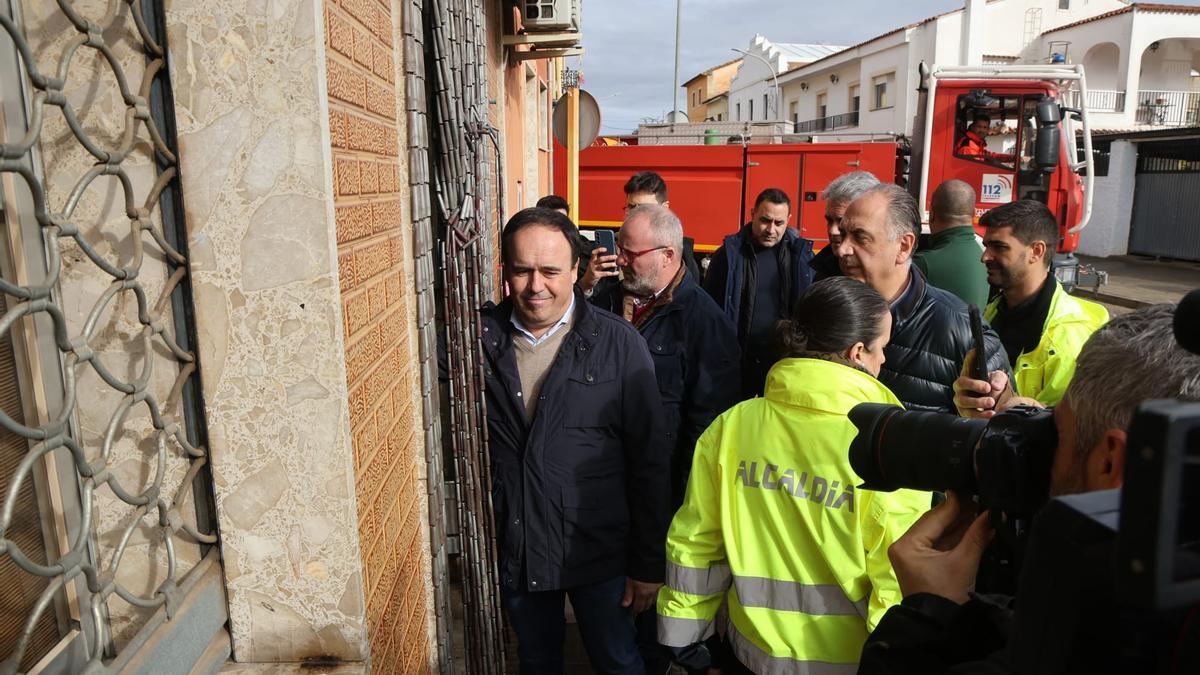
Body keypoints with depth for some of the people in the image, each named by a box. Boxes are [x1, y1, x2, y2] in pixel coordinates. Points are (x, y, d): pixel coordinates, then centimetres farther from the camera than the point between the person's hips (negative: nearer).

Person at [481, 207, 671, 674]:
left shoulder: (618, 342, -12)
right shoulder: (479, 337, -5)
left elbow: (649, 461, -9)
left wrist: (648, 563, -6)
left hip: (598, 552, -2)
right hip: (512, 549, 3)